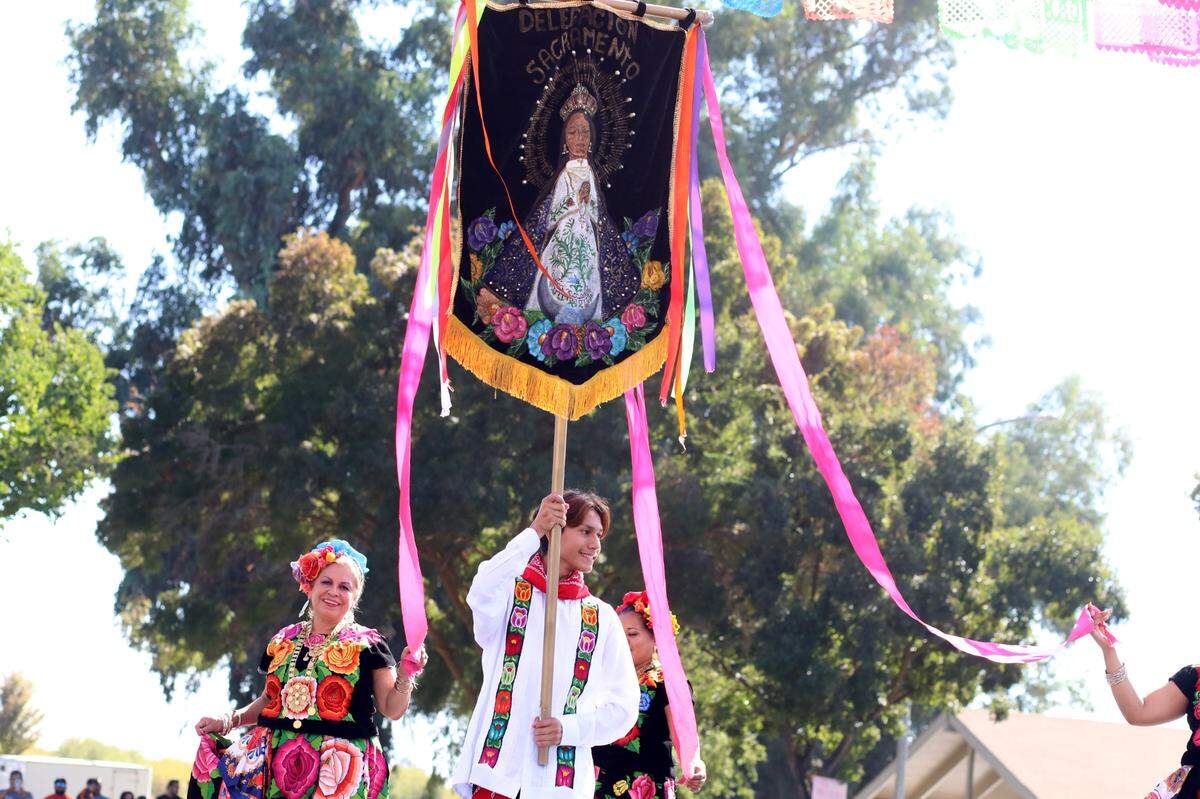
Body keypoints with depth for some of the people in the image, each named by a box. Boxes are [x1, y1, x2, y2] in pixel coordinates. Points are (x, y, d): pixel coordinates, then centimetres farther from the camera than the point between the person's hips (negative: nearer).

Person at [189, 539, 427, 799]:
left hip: (339, 768, -5)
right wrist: (229, 720, 12)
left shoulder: (366, 644, 4)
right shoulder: (285, 641, 15)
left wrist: (407, 675, -15)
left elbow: (391, 709, 2)